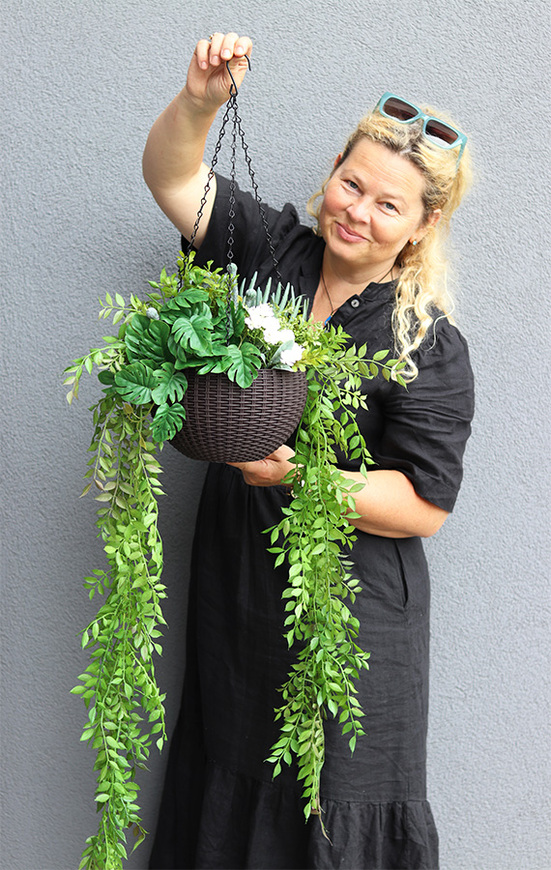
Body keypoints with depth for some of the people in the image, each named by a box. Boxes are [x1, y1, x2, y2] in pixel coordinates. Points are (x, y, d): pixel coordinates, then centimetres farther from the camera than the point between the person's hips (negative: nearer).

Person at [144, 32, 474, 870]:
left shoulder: (430, 347, -15)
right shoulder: (274, 251, -1)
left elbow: (424, 503, -16)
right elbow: (172, 175, 1)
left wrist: (295, 474, -25)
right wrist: (201, 100, -18)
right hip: (235, 589, 5)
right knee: (227, 788, 23)